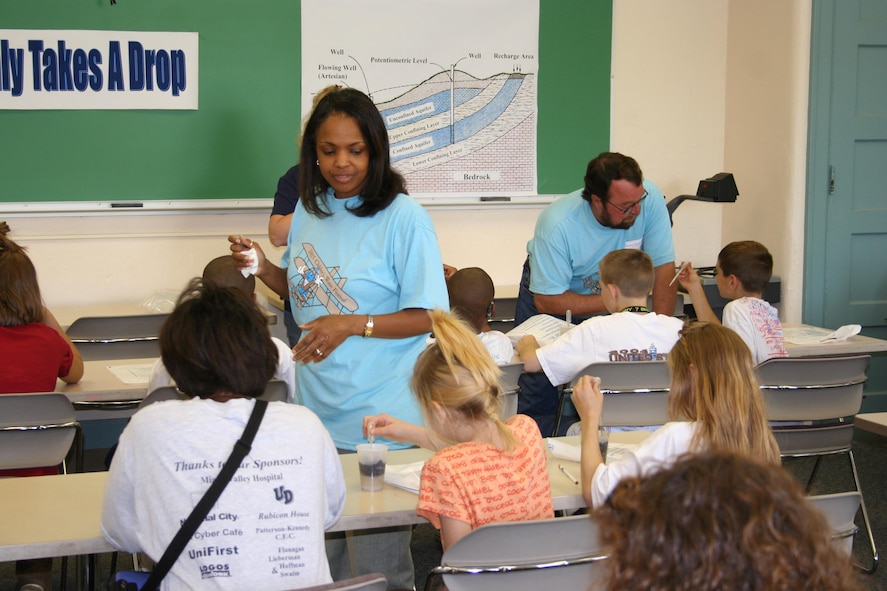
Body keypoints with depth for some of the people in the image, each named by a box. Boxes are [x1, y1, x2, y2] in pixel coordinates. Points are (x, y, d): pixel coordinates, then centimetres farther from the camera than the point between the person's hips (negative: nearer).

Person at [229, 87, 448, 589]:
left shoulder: (403, 218, -12)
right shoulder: (310, 209, 7)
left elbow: (428, 316, -13)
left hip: (380, 419, -6)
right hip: (317, 412, 6)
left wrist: (352, 325, -24)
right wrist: (263, 267, 0)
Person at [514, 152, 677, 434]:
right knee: (538, 398, -5)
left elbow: (663, 267, -20)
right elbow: (546, 301, -28)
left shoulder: (649, 197, -27)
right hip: (551, 296, -2)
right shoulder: (557, 223, -34)